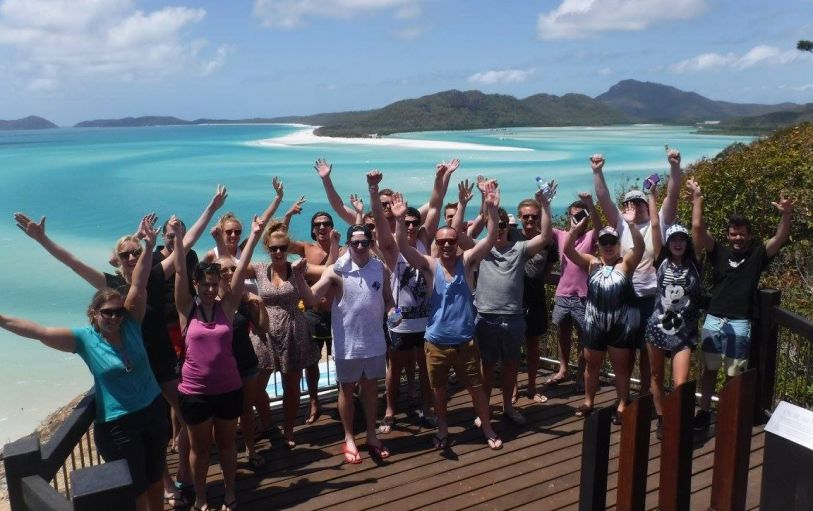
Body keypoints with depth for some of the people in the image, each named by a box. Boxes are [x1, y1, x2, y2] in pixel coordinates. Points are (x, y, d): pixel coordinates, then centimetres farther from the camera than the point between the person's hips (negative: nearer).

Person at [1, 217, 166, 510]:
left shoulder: (131, 327, -5)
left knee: (155, 482, 20)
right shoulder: (85, 339, -8)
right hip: (117, 424, -2)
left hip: (154, 411, 3)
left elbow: (138, 287, -13)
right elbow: (39, 332, -15)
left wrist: (148, 248, -20)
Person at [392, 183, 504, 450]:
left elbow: (491, 238, -16)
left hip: (465, 341, 0)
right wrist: (400, 219, -36)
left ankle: (488, 429, 31)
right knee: (438, 389, 16)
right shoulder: (430, 265, -7)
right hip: (436, 343, 0)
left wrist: (492, 208, -30)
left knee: (476, 388, 12)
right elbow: (403, 247, -20)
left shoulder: (467, 261, -5)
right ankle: (442, 429, 38)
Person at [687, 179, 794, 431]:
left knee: (734, 374, 5)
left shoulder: (758, 254, 3)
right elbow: (698, 228, -5)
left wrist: (787, 214, -30)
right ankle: (704, 411, 20)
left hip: (740, 324, -1)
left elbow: (780, 238, -13)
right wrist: (697, 198, -9)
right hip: (713, 320, 2)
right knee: (709, 368, 10)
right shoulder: (719, 252, 4)